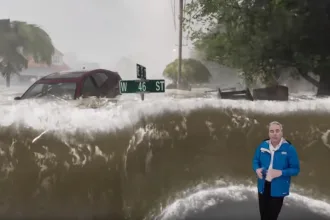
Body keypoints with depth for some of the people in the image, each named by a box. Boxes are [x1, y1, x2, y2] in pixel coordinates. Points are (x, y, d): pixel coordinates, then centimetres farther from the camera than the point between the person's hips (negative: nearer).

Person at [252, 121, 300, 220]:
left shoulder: (289, 148, -16)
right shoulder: (262, 146, -4)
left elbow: (296, 169, -11)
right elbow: (255, 161, 9)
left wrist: (281, 172, -27)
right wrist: (257, 169, -13)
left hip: (278, 189, -3)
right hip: (263, 186, 4)